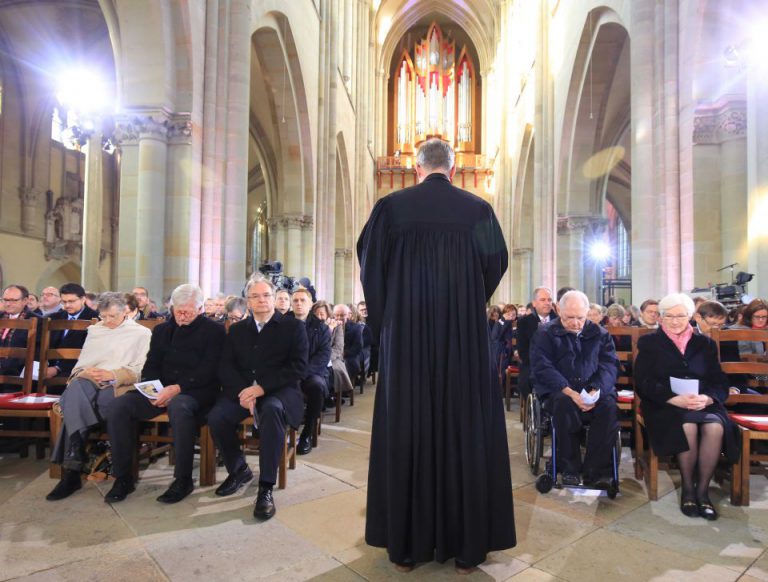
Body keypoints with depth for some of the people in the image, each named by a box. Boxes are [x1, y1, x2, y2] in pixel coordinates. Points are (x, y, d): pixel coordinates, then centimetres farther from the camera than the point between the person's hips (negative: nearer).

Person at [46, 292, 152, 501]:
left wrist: (113, 374, -12)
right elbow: (81, 364, 21)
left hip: (119, 385, -3)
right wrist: (86, 372, -3)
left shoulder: (141, 333, 12)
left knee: (73, 401, -33)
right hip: (89, 381, 3)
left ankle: (71, 469, -28)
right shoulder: (94, 330, 28)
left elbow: (139, 370, 3)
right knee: (75, 389, -35)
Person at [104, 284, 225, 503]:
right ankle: (123, 477, -6)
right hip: (160, 390, 6)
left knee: (179, 406, -38)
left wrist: (177, 388, -20)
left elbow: (208, 371, -8)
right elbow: (150, 367, 17)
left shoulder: (214, 331, 3)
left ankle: (183, 479, -24)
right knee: (118, 406, -18)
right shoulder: (162, 330, 20)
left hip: (195, 391, -5)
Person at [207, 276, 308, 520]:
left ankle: (266, 488, -24)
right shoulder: (237, 329, 17)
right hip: (241, 389, 4)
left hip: (279, 390, -3)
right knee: (216, 417, -24)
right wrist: (242, 391, -14)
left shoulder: (293, 326, 5)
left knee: (272, 409, -37)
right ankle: (238, 470, 5)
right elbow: (225, 367, 8)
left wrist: (262, 387, -19)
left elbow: (298, 367, -6)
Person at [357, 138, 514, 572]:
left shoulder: (391, 206, 1)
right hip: (465, 334, 1)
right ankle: (467, 545, 18)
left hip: (404, 333, 0)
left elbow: (369, 265, 5)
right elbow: (496, 266, 12)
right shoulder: (478, 209, 4)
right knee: (466, 427, 8)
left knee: (406, 427, 7)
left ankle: (406, 545, 18)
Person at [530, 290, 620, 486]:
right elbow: (542, 368, -7)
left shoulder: (600, 334, 13)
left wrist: (597, 390, -19)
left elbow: (610, 365, 2)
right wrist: (569, 392, -22)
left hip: (594, 390, 2)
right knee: (565, 404, -35)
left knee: (609, 406, -29)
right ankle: (570, 469, -20)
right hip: (558, 391, -2)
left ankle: (596, 471, -19)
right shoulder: (545, 334, 4)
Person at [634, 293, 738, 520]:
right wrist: (674, 399, -19)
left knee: (715, 427, -30)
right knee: (688, 427, -33)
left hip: (702, 403, 3)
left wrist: (707, 398, -15)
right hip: (664, 404, -2)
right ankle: (687, 488, -13)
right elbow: (644, 382, -3)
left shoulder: (705, 343, 17)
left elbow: (719, 382, 8)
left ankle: (703, 490, -14)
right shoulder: (649, 342, 8)